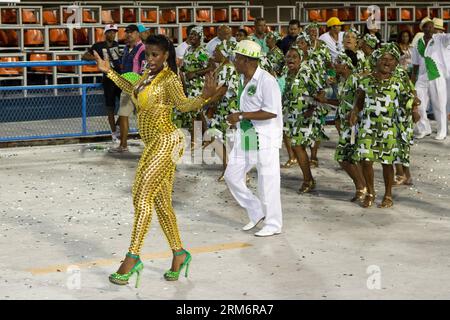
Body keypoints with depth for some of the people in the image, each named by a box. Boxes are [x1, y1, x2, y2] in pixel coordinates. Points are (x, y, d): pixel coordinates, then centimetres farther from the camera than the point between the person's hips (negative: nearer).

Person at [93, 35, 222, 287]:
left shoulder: (169, 79, -13)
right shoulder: (149, 74, 12)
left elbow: (183, 104, -28)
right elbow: (133, 91, 32)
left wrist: (205, 97, -46)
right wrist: (110, 72, 36)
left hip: (165, 143, -9)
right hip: (155, 144, 9)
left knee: (142, 197, -11)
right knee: (162, 203, 10)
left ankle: (133, 258, -9)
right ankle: (179, 254, 19)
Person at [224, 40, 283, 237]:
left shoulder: (266, 81, -18)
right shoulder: (243, 79, 10)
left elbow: (271, 112, -23)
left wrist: (242, 116, -22)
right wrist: (238, 120, 11)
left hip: (265, 138, -9)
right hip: (245, 137, 9)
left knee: (267, 182, -2)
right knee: (232, 175, 10)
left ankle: (273, 224, 12)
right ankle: (256, 213, 23)